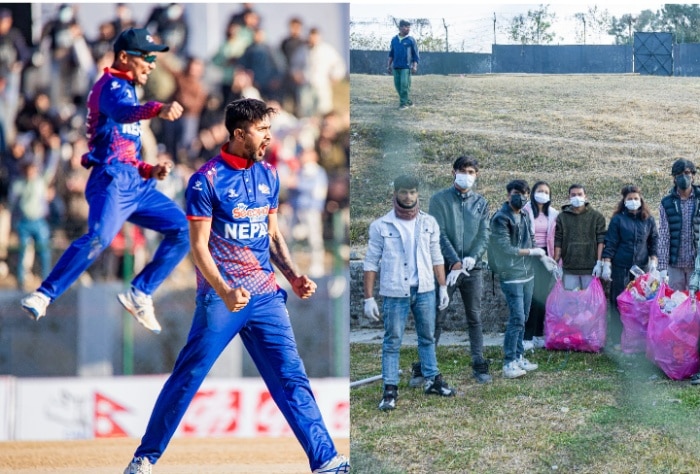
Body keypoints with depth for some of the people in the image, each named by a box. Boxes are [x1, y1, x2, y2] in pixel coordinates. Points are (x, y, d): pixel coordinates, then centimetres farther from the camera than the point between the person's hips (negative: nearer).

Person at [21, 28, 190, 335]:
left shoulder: (124, 89, 27)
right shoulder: (112, 86, -3)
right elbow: (121, 112, -31)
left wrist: (150, 170, 15)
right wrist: (158, 109, -50)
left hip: (135, 183, 10)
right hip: (112, 181, -10)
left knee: (183, 229, 5)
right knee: (100, 237, -31)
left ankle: (139, 294, 6)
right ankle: (44, 295, -30)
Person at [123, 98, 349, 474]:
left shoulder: (268, 176, 10)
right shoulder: (207, 180, -8)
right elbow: (199, 245, -10)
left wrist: (292, 276, 6)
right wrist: (224, 292, -22)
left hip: (266, 295, 5)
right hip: (220, 297, -5)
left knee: (292, 379, 0)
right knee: (187, 378, -1)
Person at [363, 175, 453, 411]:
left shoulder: (429, 223, 5)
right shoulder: (381, 226, -4)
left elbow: (436, 257, 11)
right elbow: (371, 263, -3)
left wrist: (443, 287, 5)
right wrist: (369, 298, -6)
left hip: (425, 290, 3)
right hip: (395, 292, -3)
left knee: (427, 337, 13)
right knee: (392, 341, 0)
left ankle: (432, 380, 24)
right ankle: (390, 390, 2)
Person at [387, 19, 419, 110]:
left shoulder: (411, 40, 0)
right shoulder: (394, 39, 9)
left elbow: (415, 54, 2)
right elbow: (391, 54, 18)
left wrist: (415, 66, -7)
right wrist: (389, 65, 15)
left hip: (406, 67, -4)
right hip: (396, 66, 4)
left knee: (404, 84, -11)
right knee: (397, 85, 4)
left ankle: (404, 103, -3)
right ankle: (408, 101, 17)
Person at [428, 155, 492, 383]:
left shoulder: (481, 203, 10)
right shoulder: (440, 199, -1)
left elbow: (484, 235, 4)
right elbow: (439, 234, -8)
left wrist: (472, 257, -14)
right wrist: (455, 261, -18)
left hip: (473, 269, 3)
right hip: (445, 268, -3)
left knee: (475, 318, 6)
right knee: (436, 317, -1)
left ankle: (479, 365, 10)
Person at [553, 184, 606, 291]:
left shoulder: (596, 217, 4)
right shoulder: (562, 217, 7)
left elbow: (601, 241, 0)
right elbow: (557, 242, 5)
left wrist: (599, 263, -8)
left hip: (590, 268, -1)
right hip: (569, 269, 1)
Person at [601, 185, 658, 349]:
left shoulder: (648, 220, 7)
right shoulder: (618, 219, 0)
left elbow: (654, 241, 13)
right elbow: (610, 243, -1)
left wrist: (653, 261, 2)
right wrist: (606, 265, -6)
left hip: (641, 267, 2)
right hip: (620, 268, -2)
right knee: (618, 304, 0)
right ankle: (617, 340, 5)